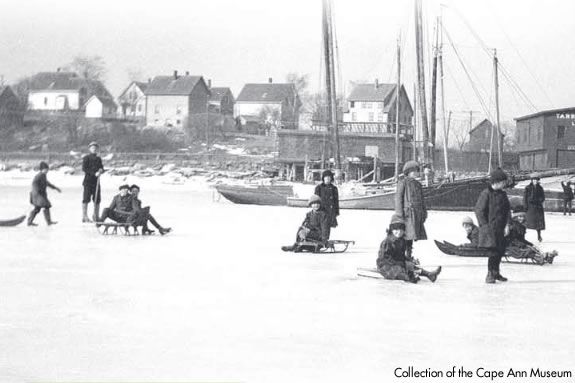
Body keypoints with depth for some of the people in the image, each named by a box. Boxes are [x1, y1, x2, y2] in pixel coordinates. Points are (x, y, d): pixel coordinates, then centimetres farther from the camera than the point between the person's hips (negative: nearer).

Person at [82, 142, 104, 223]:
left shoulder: (98, 159, 17)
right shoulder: (86, 158, -1)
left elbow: (101, 168, 18)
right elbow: (84, 169, -10)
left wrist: (101, 170, -7)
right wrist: (94, 173, -18)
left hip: (96, 182, 6)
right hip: (88, 181, -6)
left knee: (97, 199, 6)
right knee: (86, 199, -6)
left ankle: (96, 216, 16)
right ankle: (84, 217, -6)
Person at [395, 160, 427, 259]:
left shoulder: (418, 184, 19)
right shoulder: (402, 183, -2)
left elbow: (422, 200, 23)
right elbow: (398, 198, -7)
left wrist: (424, 213, 18)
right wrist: (399, 213, -14)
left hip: (418, 213, 7)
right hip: (408, 213, -7)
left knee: (412, 236, 8)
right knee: (407, 236, -13)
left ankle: (409, 257, 14)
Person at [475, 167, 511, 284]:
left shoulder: (503, 194, 11)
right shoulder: (486, 194, -10)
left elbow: (507, 210, 15)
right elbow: (479, 210, -10)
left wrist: (507, 225, 4)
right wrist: (485, 226, -13)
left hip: (500, 229, 7)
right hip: (489, 229, -7)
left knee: (500, 251, 8)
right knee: (493, 251, -12)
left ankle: (496, 273, 24)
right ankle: (490, 275, -3)